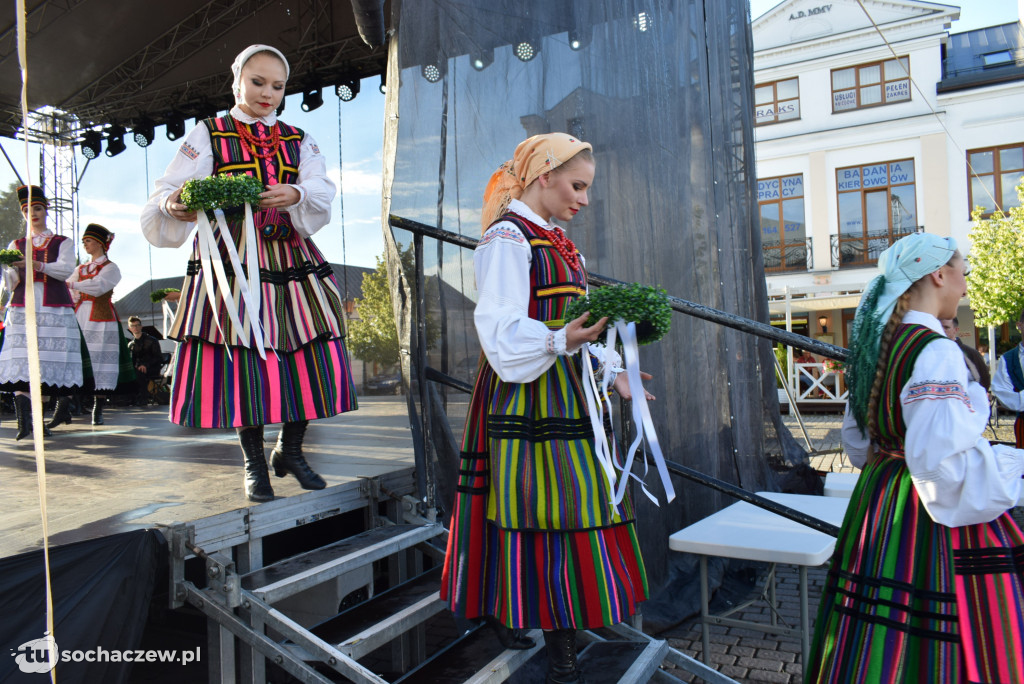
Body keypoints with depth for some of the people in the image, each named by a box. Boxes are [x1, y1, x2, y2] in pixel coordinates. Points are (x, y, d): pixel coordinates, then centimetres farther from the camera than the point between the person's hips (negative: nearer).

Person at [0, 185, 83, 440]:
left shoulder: (63, 243, 14)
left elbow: (65, 270, -5)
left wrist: (35, 264, -21)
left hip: (56, 310, -1)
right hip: (22, 309, 1)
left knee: (52, 361, -7)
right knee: (22, 363, -14)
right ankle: (25, 421, -22)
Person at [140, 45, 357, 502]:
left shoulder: (299, 140, 17)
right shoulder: (207, 135, 9)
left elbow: (322, 189, 1)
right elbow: (174, 188, -2)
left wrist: (295, 195, -22)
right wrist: (173, 204, -27)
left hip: (291, 260, 3)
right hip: (232, 263, -3)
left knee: (309, 356, -2)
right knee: (241, 358, -5)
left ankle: (290, 451, 19)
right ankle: (254, 462, 12)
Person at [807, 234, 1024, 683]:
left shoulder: (877, 346, 8)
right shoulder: (935, 351, -20)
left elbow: (858, 443, 17)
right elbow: (947, 463, -25)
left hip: (878, 506, 9)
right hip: (931, 525, -8)